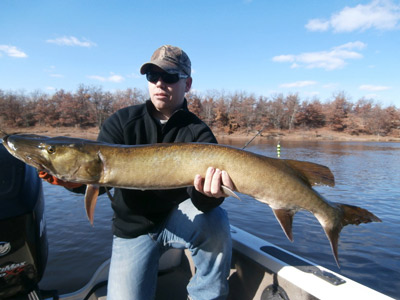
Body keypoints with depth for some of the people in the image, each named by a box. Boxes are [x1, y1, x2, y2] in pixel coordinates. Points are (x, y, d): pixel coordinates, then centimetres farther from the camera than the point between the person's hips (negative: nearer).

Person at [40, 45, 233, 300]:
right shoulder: (122, 122, -4)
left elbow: (201, 199, -22)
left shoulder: (198, 132, -10)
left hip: (180, 220, -1)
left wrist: (208, 194, -45)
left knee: (215, 219, -30)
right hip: (134, 227, 2)